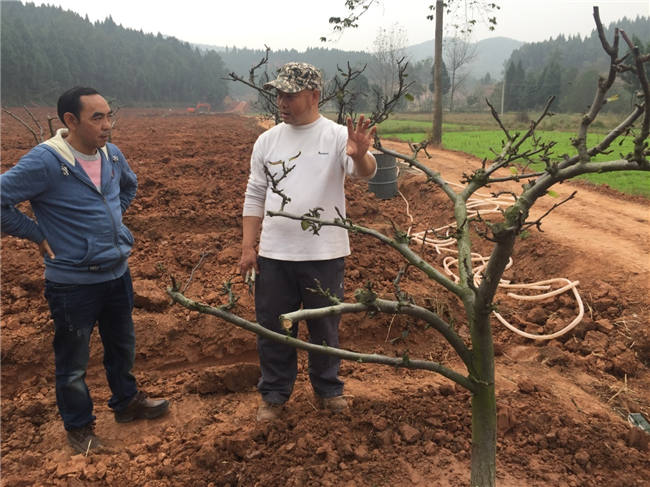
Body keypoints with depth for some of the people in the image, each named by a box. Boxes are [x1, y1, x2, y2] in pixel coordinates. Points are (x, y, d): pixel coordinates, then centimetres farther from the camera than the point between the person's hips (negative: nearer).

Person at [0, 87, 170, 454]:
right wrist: (37, 234, -13)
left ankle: (127, 402, 45)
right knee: (73, 361, 11)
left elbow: (130, 185, 22)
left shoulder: (112, 155, 0)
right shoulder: (45, 161, -21)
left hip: (117, 273, 7)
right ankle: (79, 427, 32)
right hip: (73, 283, -6)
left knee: (122, 345, 23)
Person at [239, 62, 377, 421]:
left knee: (325, 327, 14)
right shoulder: (267, 140, 5)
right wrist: (248, 246, 3)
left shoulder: (337, 136, -5)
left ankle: (327, 389, 35)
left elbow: (364, 172, -22)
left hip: (324, 254, -2)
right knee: (272, 327, 12)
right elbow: (255, 196, 7)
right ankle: (274, 394, 30)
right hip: (273, 255, 3)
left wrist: (359, 154, -46)